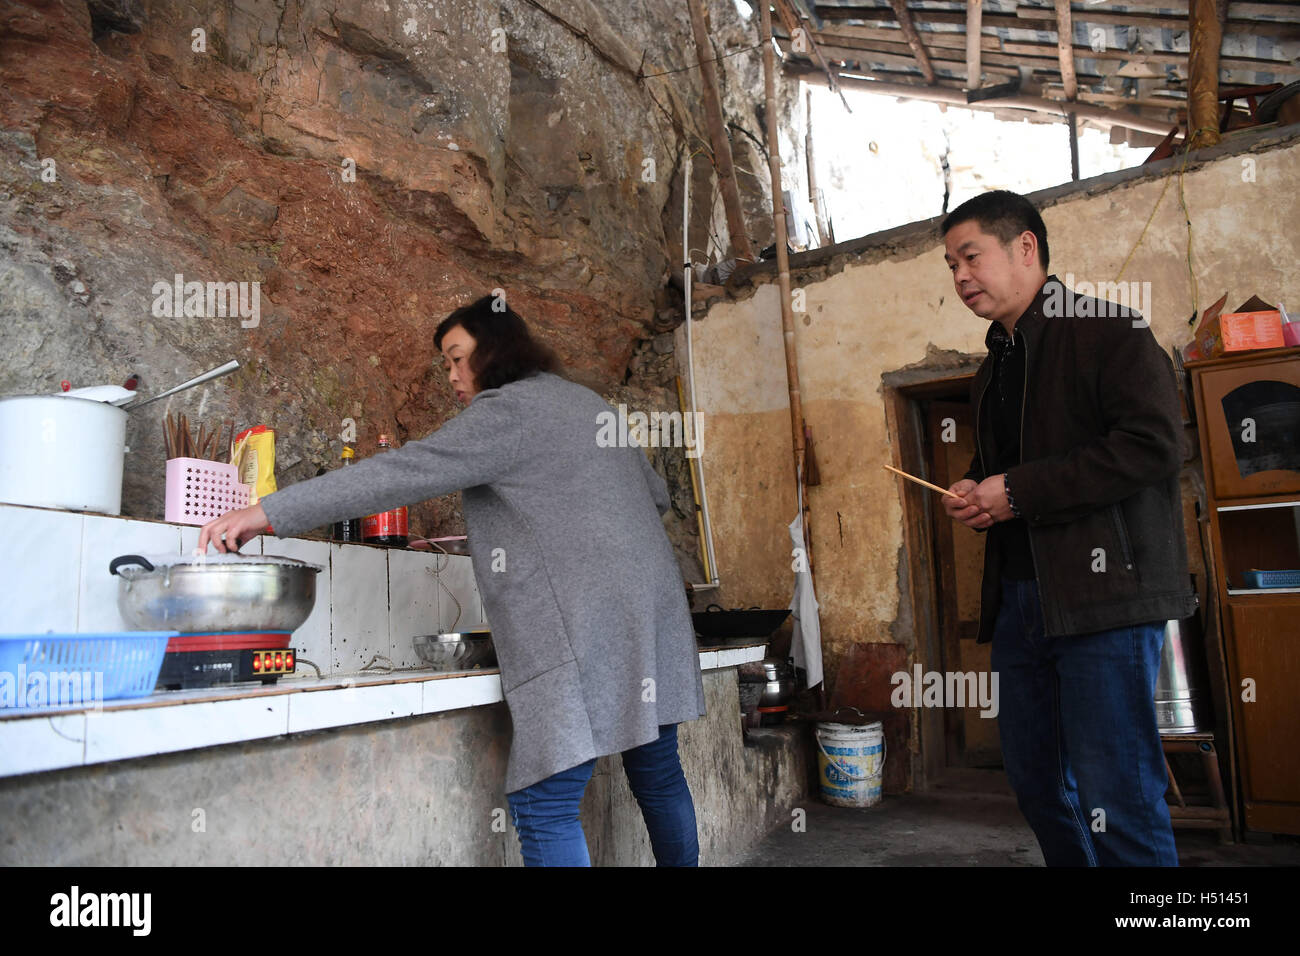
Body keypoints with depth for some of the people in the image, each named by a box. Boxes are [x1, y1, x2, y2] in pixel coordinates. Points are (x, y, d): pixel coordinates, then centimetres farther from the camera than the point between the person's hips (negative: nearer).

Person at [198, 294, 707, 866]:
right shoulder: (592, 404, 22)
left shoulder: (508, 409, -4)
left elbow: (406, 471, -13)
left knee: (542, 806, -6)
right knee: (658, 774, 16)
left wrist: (267, 514, -12)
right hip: (653, 612, 9)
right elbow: (656, 495, 29)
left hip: (585, 628, -9)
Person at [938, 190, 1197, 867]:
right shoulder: (994, 369, 20)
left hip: (1106, 590, -8)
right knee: (1035, 782, 16)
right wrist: (974, 496, 7)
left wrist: (1018, 492, -17)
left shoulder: (1106, 329, -5)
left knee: (1115, 796, -5)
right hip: (1020, 596, 8)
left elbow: (1154, 445, -18)